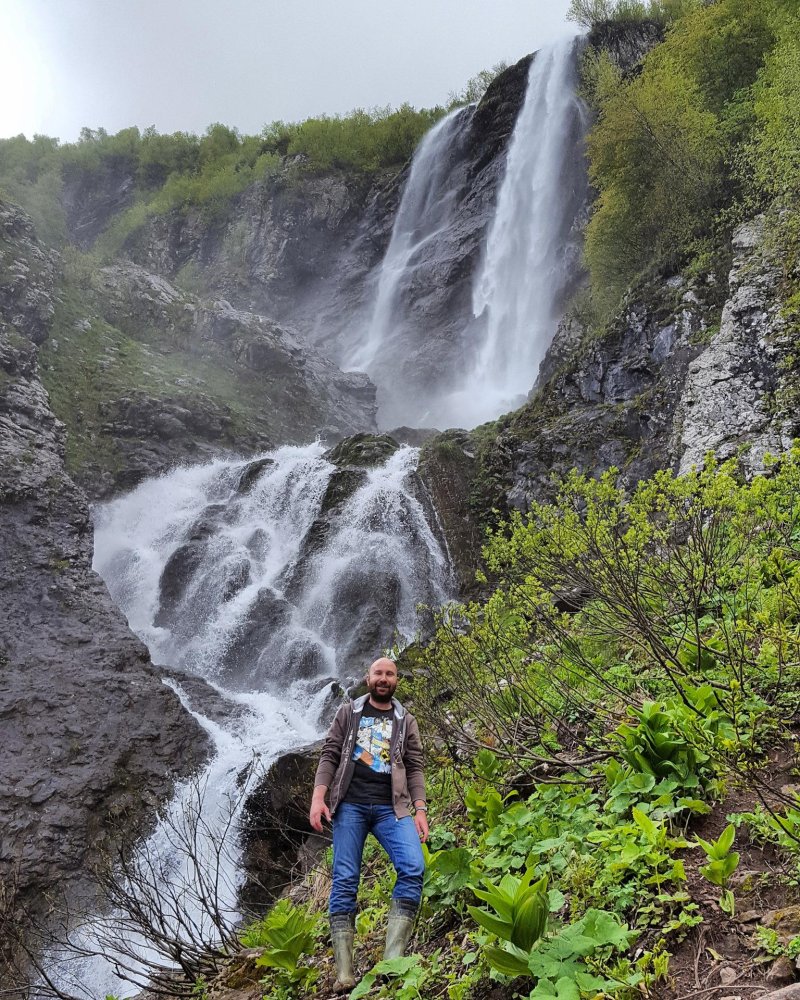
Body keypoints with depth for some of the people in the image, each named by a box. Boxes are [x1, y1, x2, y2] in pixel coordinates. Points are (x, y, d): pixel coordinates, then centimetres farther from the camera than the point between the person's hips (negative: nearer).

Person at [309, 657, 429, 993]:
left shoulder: (406, 721, 16)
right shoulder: (348, 713, 13)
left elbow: (414, 768, 10)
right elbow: (329, 756, 7)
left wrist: (420, 810, -2)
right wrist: (318, 797, -6)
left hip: (391, 807, 1)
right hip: (350, 803, -1)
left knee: (413, 868, -20)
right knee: (345, 881, -7)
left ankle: (392, 960, -19)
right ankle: (344, 972, -4)